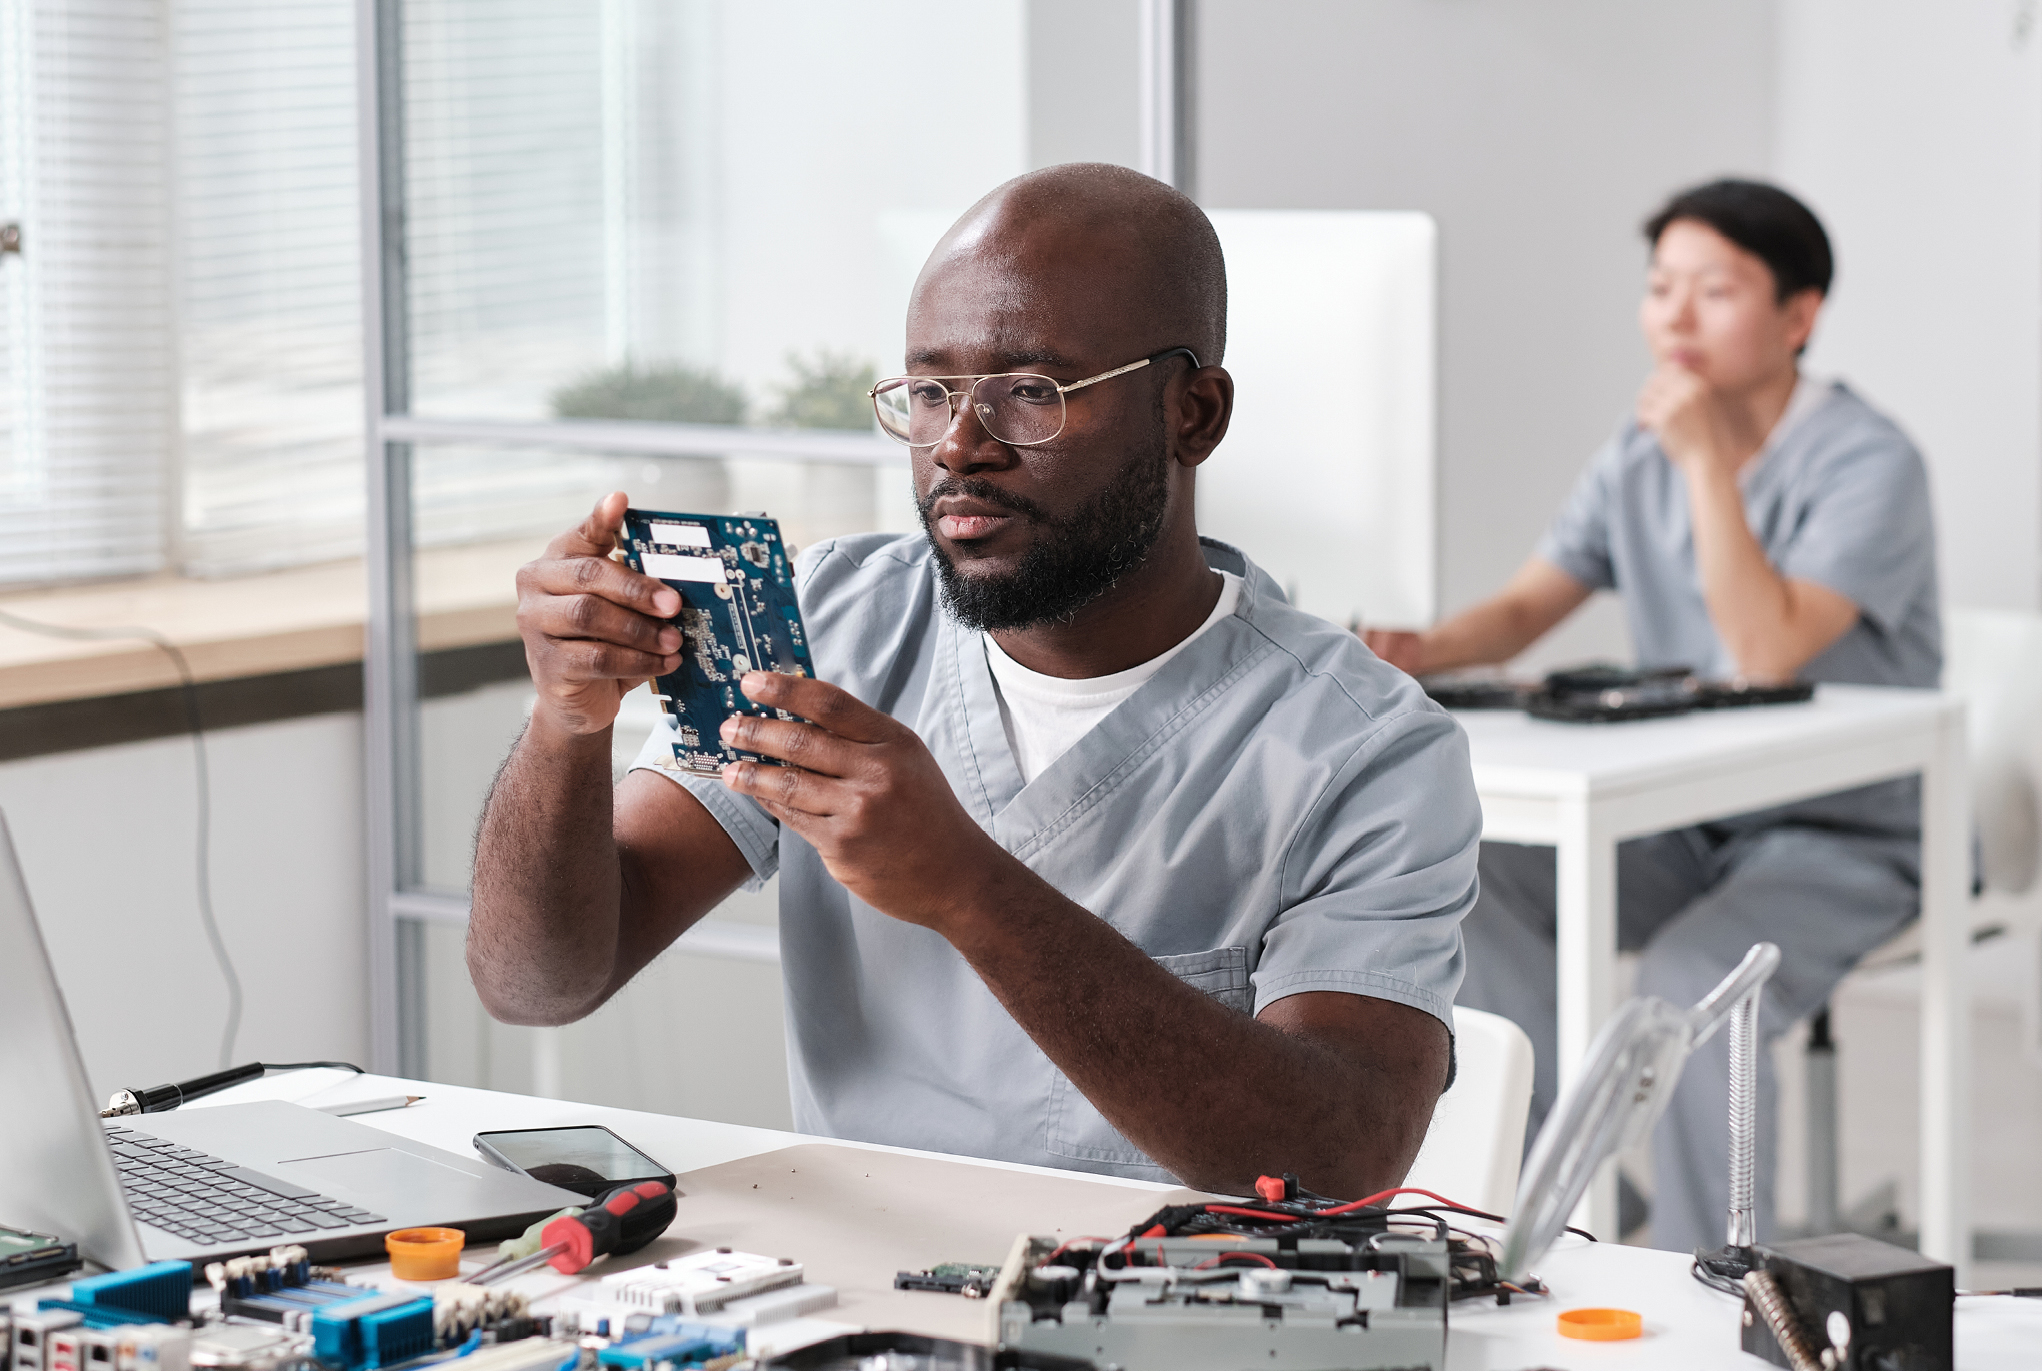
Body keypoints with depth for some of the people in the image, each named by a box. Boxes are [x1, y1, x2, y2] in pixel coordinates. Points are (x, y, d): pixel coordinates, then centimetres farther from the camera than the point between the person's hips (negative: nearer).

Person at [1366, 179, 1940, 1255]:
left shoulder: (1868, 465, -16)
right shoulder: (1643, 452, 6)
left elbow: (1768, 653, -29)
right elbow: (1522, 609, 4)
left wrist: (1708, 459, -27)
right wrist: (1421, 652, -17)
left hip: (1844, 839, -7)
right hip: (1682, 824, 7)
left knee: (1687, 980, -33)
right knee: (1469, 882, -16)